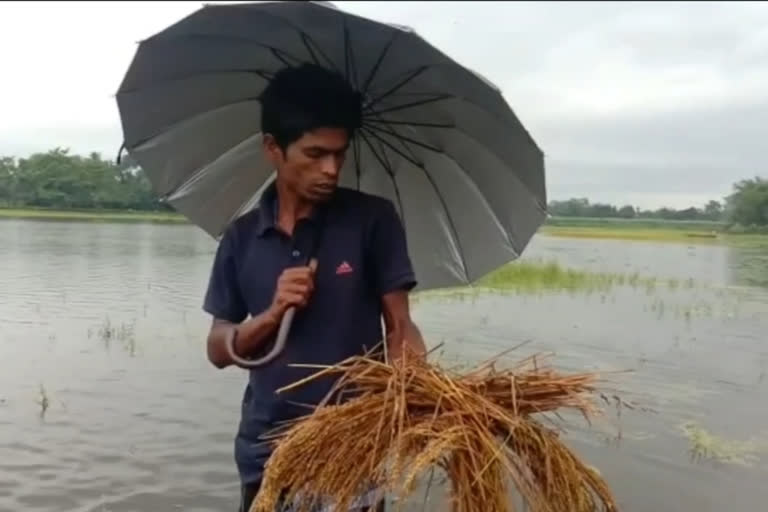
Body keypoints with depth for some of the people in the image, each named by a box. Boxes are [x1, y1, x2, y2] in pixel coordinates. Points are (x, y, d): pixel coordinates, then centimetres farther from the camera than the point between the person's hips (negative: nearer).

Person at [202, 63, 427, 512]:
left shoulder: (373, 220, -4)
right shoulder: (242, 237, 3)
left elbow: (398, 325, -6)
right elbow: (219, 350, 5)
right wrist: (273, 314, -14)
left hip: (352, 450, -2)